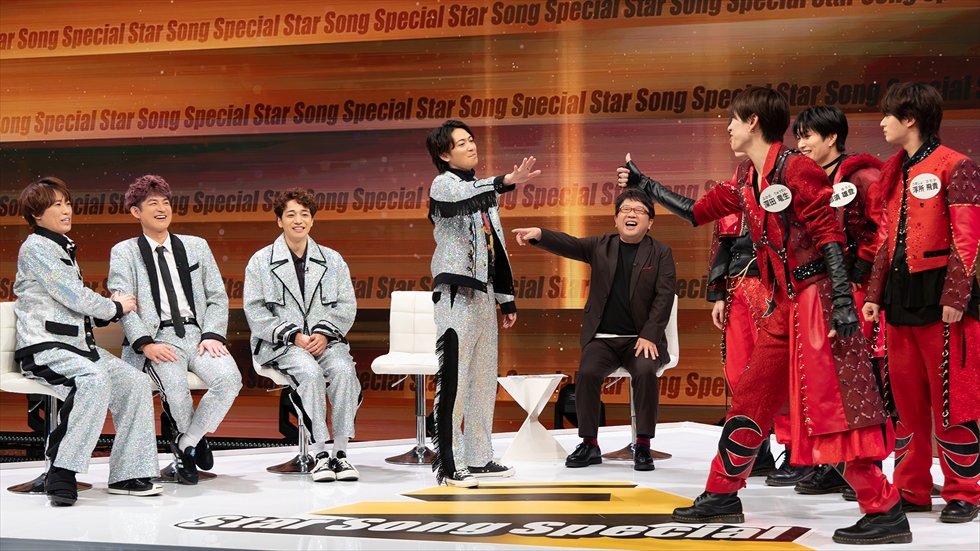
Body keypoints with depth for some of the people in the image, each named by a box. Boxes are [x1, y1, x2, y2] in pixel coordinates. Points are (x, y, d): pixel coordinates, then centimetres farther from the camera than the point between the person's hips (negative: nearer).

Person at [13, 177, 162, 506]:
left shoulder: (64, 249, 22)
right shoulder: (36, 248, -6)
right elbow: (73, 297, -13)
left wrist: (110, 309, 3)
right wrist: (116, 308, 1)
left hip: (77, 344, 9)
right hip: (43, 347, -9)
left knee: (136, 382, -10)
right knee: (95, 379, -35)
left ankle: (127, 473, -9)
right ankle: (61, 473, -32)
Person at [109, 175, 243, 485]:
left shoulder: (196, 247, 19)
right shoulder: (124, 253, 10)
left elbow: (217, 297, 14)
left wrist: (212, 336, -4)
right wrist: (146, 344, -17)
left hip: (197, 333, 3)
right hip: (157, 338, -3)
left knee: (229, 379, -27)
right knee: (174, 382, -34)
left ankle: (184, 447, -8)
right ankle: (196, 442, -1)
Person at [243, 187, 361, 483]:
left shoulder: (332, 260, 15)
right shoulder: (261, 261, 7)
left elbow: (347, 305, 9)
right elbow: (254, 310, -1)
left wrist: (324, 333, -9)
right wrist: (293, 335, -12)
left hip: (326, 340, 2)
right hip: (281, 344, -2)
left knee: (343, 370, -30)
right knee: (310, 372, -34)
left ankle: (341, 452, -25)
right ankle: (320, 454, -30)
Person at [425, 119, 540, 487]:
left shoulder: (483, 189, 19)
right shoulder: (443, 185, -4)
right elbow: (467, 197, -30)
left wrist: (507, 299, 19)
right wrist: (507, 182, -45)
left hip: (484, 292, 8)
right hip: (455, 292, -8)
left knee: (484, 377, 10)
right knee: (453, 378, -10)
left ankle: (479, 458, 17)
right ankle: (448, 464, -8)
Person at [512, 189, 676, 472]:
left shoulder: (661, 253, 5)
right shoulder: (601, 246, 10)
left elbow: (664, 297, -3)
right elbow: (569, 244, -6)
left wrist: (649, 336, -15)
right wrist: (538, 234, -27)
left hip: (641, 339, -2)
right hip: (602, 338, 2)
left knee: (646, 372, -31)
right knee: (587, 372, -25)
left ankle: (643, 446, -18)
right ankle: (589, 445, -11)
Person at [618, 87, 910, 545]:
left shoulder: (795, 169, -11)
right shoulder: (744, 184, 14)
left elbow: (829, 233, -16)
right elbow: (696, 212, 26)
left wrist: (843, 300, -23)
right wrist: (644, 185, 29)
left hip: (816, 297, -9)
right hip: (784, 304, 9)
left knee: (836, 404, -11)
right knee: (750, 397, 13)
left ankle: (885, 513, -8)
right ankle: (722, 497, 24)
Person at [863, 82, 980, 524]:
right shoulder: (894, 172, 15)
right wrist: (874, 295, 12)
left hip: (939, 293, -7)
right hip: (899, 295, 7)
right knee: (905, 399, 10)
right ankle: (911, 490, 18)